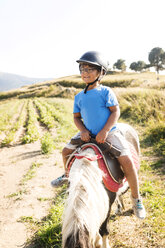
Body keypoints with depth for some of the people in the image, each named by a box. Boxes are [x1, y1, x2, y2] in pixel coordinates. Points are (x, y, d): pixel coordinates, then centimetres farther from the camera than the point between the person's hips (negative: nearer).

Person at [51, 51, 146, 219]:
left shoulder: (105, 92, -10)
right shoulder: (79, 97, 2)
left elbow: (115, 112, -12)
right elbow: (76, 117, 8)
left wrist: (105, 131, -22)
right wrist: (83, 130, -11)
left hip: (109, 133, -4)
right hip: (88, 133, 5)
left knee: (127, 161, -19)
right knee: (66, 151, 4)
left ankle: (136, 198, 2)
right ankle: (68, 174, 38)